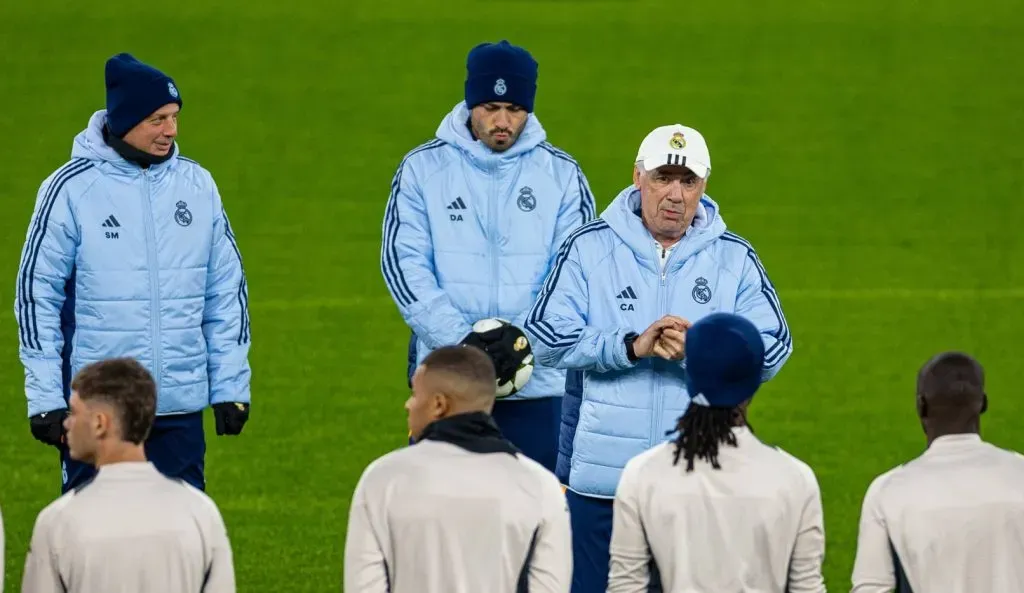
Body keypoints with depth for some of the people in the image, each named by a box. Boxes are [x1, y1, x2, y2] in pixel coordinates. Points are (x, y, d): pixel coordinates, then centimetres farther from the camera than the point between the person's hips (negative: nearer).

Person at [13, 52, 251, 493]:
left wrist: (231, 386, 7)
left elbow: (227, 290, 11)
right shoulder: (71, 188, -6)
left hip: (181, 408, 3)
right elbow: (36, 294, -3)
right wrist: (44, 398, -7)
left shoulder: (197, 185, 6)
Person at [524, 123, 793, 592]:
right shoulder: (590, 247, 3)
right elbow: (546, 336, -6)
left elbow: (771, 350, -1)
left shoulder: (735, 259, 8)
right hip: (599, 477, -1)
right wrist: (631, 347, -18)